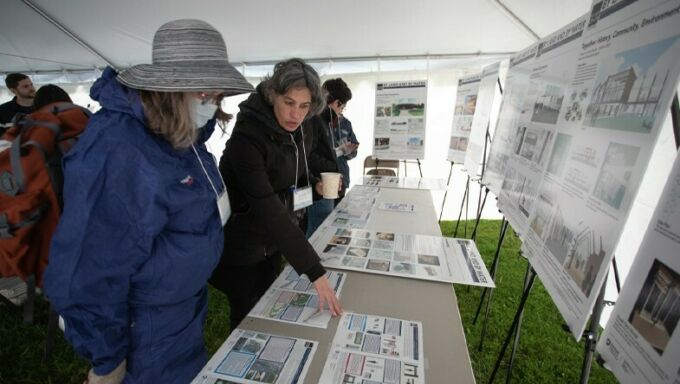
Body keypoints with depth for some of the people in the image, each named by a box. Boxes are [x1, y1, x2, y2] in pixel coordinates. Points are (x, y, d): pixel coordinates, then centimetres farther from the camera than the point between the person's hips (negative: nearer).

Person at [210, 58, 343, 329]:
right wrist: (316, 272, -36)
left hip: (272, 243, 7)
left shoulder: (301, 134, -4)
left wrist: (315, 184, -8)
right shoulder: (247, 137, -27)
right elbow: (269, 209, -35)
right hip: (241, 248, -6)